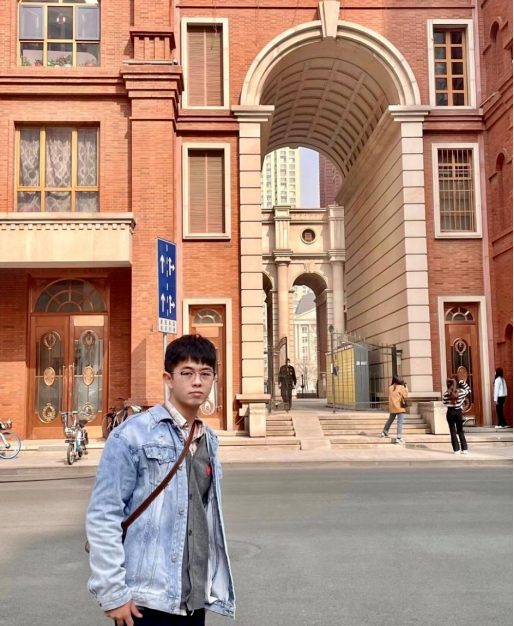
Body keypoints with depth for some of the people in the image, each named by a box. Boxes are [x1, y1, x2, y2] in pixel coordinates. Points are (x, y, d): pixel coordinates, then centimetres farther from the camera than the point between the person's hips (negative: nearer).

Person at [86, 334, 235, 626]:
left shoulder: (209, 440, 9)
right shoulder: (134, 435, -11)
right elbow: (103, 516, -12)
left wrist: (213, 582, 13)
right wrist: (112, 592, -14)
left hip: (196, 599, 6)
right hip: (148, 600, -6)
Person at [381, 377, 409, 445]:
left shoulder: (390, 388, 7)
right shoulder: (401, 387, -8)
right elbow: (405, 396, -4)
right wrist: (405, 387, 5)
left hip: (392, 407, 6)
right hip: (400, 407, -6)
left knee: (390, 420, 25)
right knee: (400, 423, -6)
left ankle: (384, 432, 37)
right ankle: (399, 438, -14)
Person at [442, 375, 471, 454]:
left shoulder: (446, 393, -8)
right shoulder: (461, 391, -6)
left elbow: (444, 402, 6)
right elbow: (469, 390, 14)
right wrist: (463, 383, 8)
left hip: (450, 412, -1)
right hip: (458, 412, 1)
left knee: (453, 432, 6)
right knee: (461, 431, 13)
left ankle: (456, 450, 3)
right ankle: (464, 449, 11)